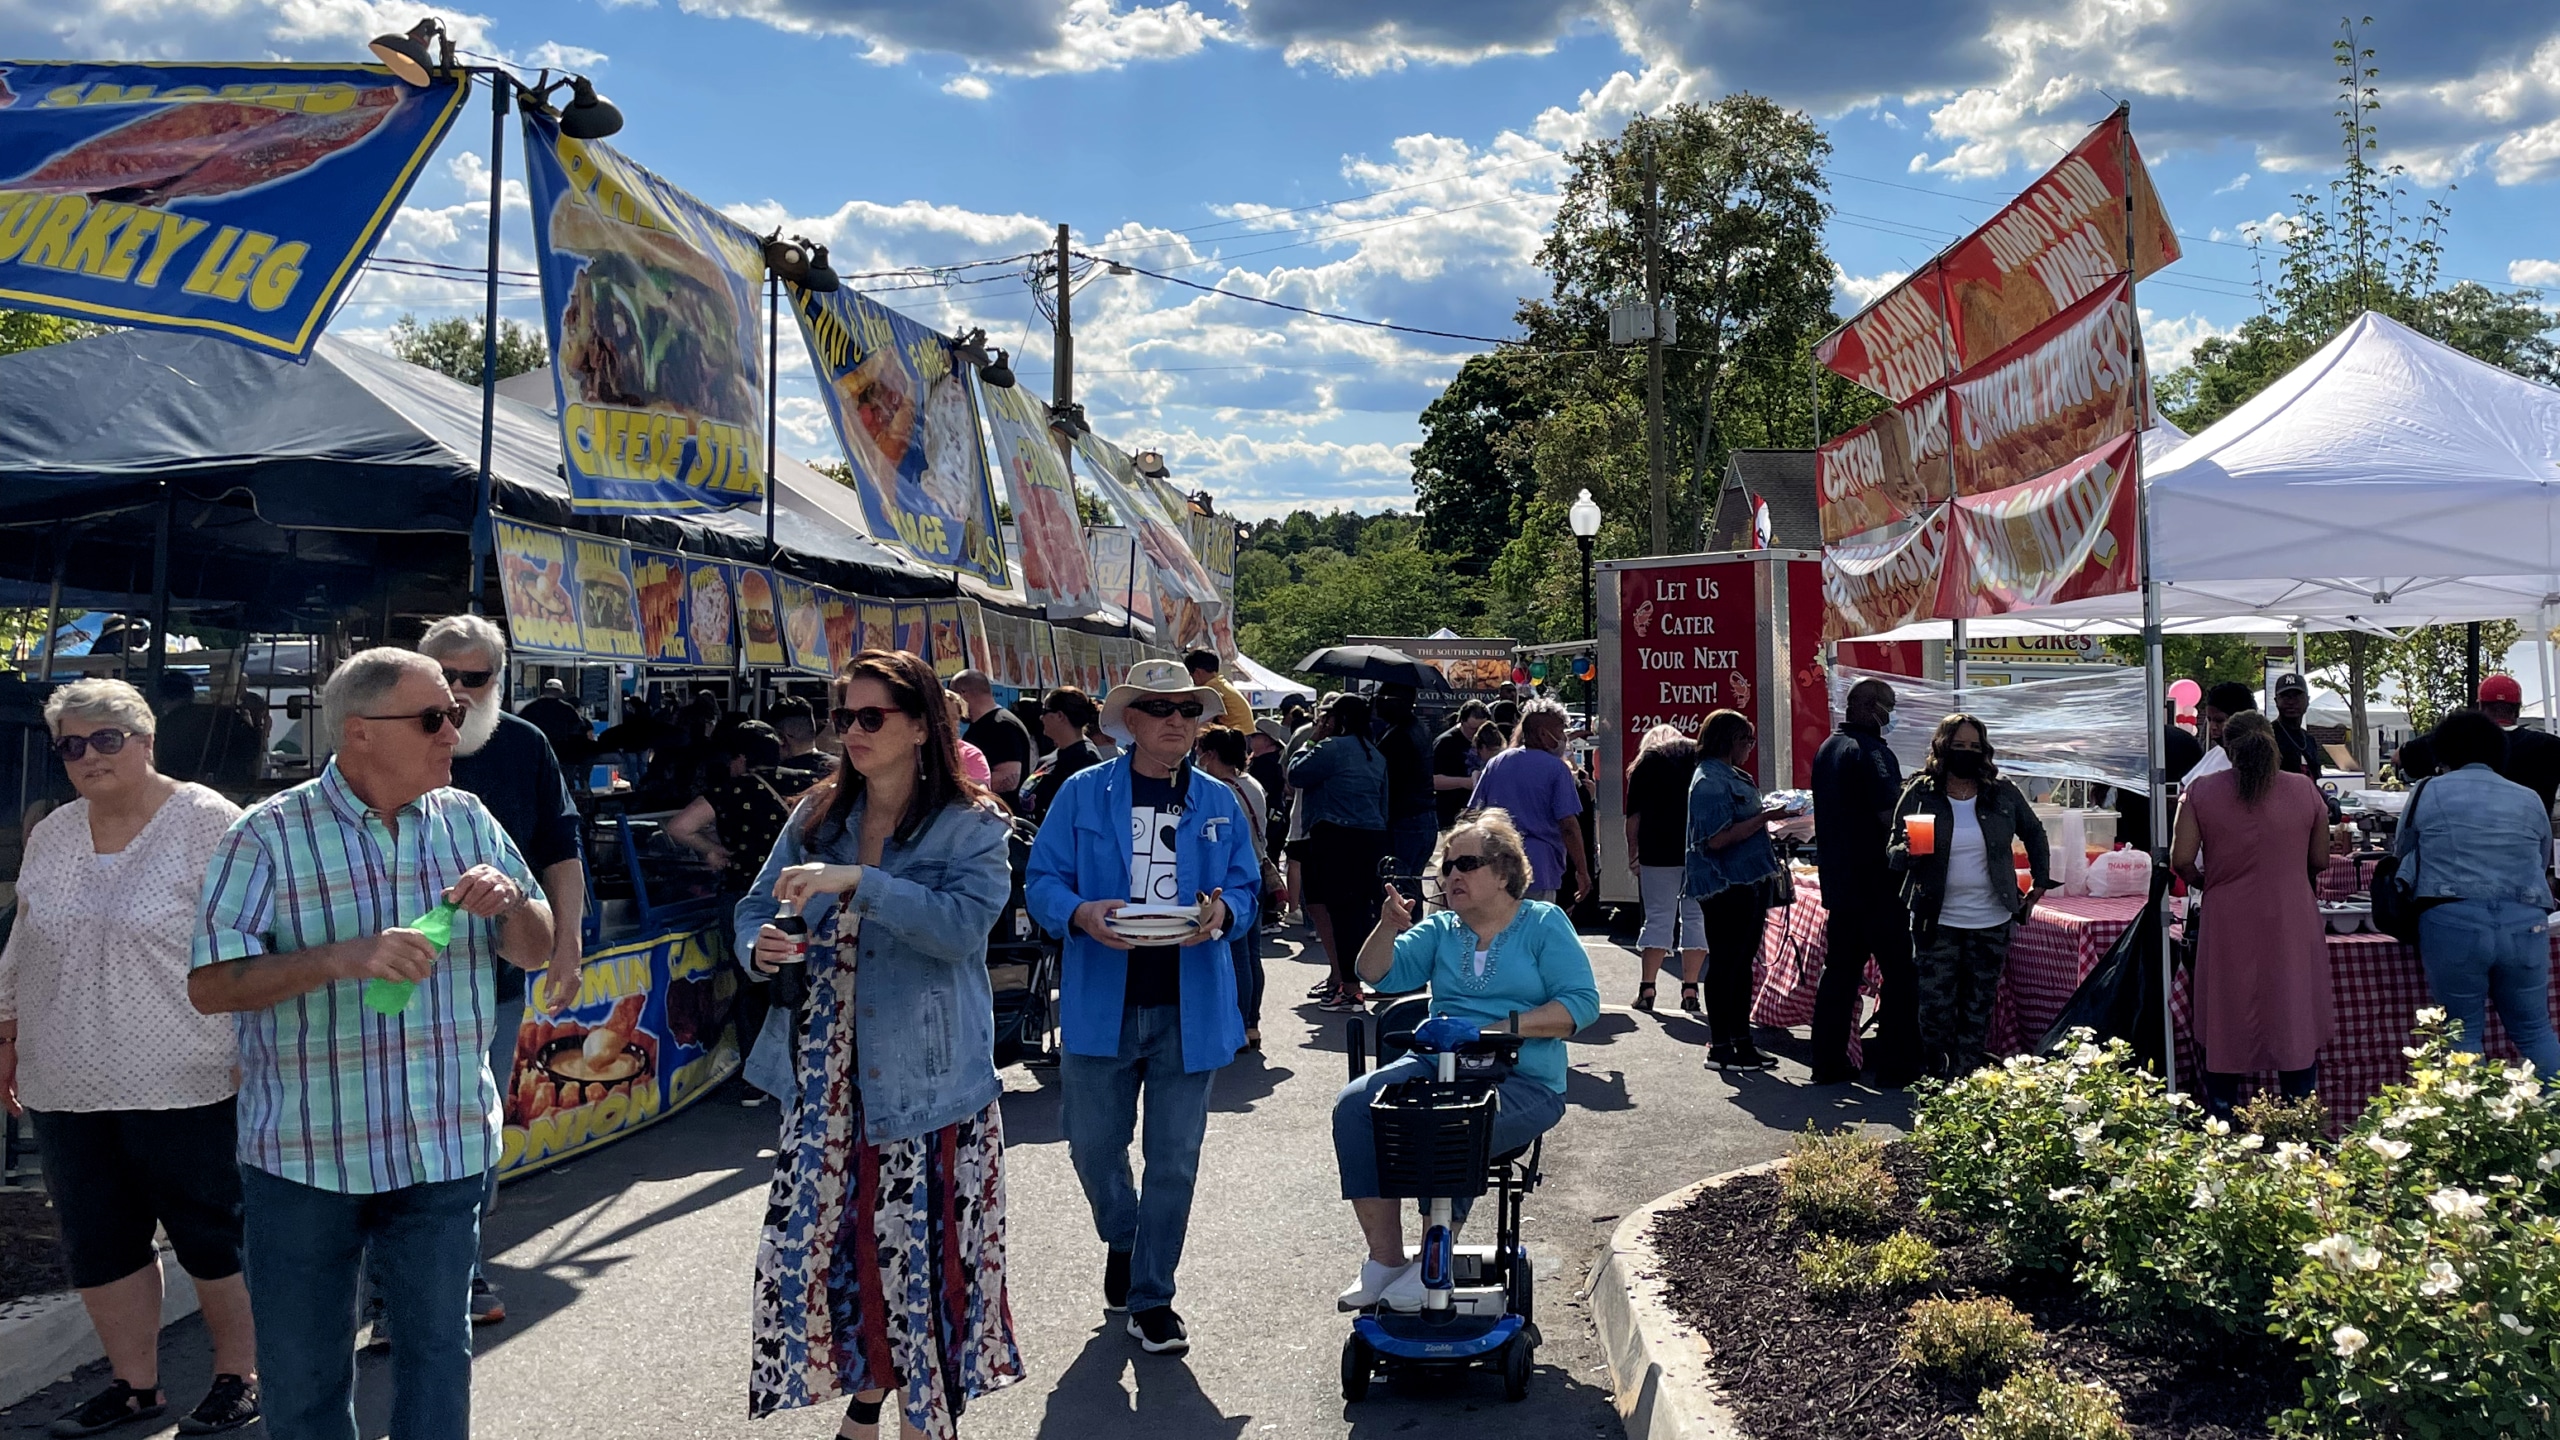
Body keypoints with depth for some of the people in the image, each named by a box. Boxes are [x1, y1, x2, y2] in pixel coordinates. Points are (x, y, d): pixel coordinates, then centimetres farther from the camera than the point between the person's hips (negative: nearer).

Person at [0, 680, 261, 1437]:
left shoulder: (208, 825, -9)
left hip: (186, 1085, -6)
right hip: (68, 1089, 6)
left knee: (214, 1237, 5)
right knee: (97, 1243, 12)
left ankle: (239, 1375, 20)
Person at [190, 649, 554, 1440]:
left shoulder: (467, 820, 4)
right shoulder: (269, 834, -8)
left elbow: (536, 951, 9)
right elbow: (211, 985, -13)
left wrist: (509, 903, -14)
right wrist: (344, 957, -27)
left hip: (445, 1147, 3)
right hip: (302, 1157, -2)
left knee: (439, 1348, 12)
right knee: (301, 1372, 12)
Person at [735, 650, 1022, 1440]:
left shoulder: (971, 826, -6)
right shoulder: (817, 817, 8)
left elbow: (965, 924, -21)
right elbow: (755, 907, 13)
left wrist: (856, 882, -28)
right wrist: (760, 947, -10)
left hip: (926, 1076, -4)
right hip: (825, 1075, 5)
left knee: (919, 1247, -1)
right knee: (821, 1235, 9)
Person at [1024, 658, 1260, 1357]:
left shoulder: (1220, 805, 7)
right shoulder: (1083, 794, 1)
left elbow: (1245, 892, 8)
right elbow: (1042, 881, -1)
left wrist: (1221, 913, -15)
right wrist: (1083, 915, -22)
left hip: (1189, 1006, 1)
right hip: (1101, 1002, -1)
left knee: (1174, 1156, 5)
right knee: (1093, 1143, 7)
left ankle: (1151, 1297, 21)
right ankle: (1122, 1238, 40)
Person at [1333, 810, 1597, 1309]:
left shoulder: (1544, 923, 6)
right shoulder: (1439, 930, 18)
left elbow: (1582, 1004, -3)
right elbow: (1379, 974, 8)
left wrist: (1508, 1027, -15)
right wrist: (1389, 928, -12)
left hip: (1523, 1082, -5)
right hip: (1436, 1064, 5)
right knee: (1354, 1104, -22)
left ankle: (1432, 1263, -16)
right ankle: (1384, 1259, -15)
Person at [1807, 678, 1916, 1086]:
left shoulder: (1826, 749, 12)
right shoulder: (1871, 751, -16)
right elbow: (1891, 818, -22)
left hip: (1837, 881, 8)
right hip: (1875, 884, -8)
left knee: (1840, 972, 12)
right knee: (1899, 974, 0)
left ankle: (1828, 1062, 14)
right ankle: (1897, 1064, 2)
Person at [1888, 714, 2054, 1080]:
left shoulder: (2003, 794, 2)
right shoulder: (1919, 795, -3)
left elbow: (2034, 833, 20)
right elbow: (1893, 856, -2)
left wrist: (2040, 882, 16)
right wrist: (1907, 851, -24)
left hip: (1991, 922, 2)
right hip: (1937, 923, -2)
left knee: (1978, 1011, 9)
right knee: (1935, 1010, -3)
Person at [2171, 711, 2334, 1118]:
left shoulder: (2201, 792, -4)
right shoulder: (2304, 790, 0)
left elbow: (2181, 860, -8)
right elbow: (2319, 860, 6)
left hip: (2228, 927, 0)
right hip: (2292, 925, 1)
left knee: (2225, 1030, 8)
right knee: (2296, 1027, 9)